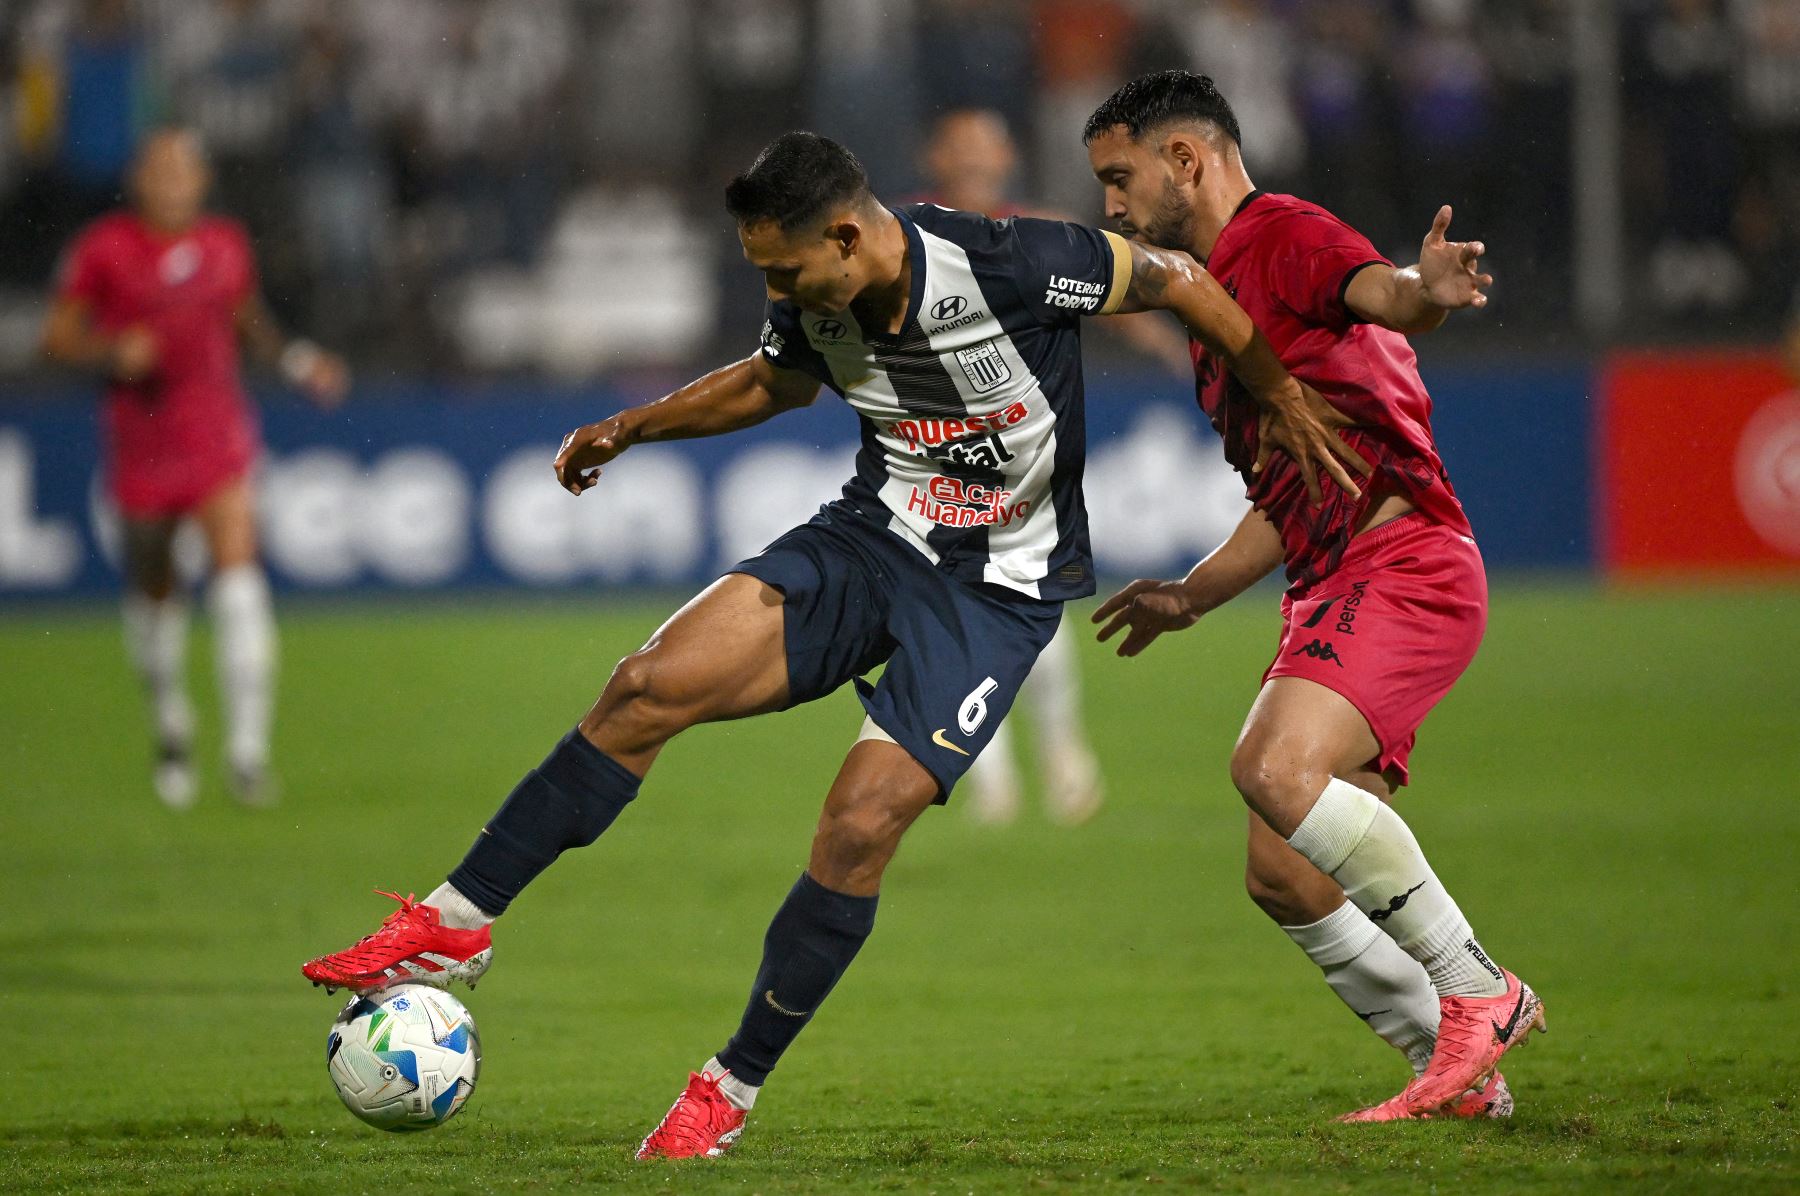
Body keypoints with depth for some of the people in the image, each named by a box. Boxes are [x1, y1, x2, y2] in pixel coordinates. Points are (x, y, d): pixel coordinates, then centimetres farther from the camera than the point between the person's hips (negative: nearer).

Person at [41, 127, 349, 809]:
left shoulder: (226, 246, 4)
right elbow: (58, 337, 0)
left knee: (237, 578, -15)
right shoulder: (104, 248, -4)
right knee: (153, 591, 11)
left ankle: (247, 749, -15)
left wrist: (296, 362, 5)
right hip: (141, 445, -1)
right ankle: (171, 724, 37)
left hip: (219, 440, 1)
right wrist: (111, 353, -19)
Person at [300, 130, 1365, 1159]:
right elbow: (773, 382, 20)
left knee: (861, 825, -18)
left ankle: (733, 1091, -1)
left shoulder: (1012, 266, -25)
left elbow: (1175, 279, -10)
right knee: (651, 687, -14)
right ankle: (457, 926, -7)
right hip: (872, 540, 5)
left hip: (998, 588, -5)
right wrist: (631, 429, 15)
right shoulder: (819, 308, -6)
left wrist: (1282, 397, -2)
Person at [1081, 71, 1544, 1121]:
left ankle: (1477, 993, -19)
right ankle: (1459, 1072, 9)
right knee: (1283, 875, 1)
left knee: (1275, 767, -29)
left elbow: (1377, 289, -27)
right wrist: (1189, 598, 29)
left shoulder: (1284, 236, -3)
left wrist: (1425, 290, -49)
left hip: (1403, 561, -10)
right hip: (1332, 591, 10)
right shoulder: (1222, 289, 26)